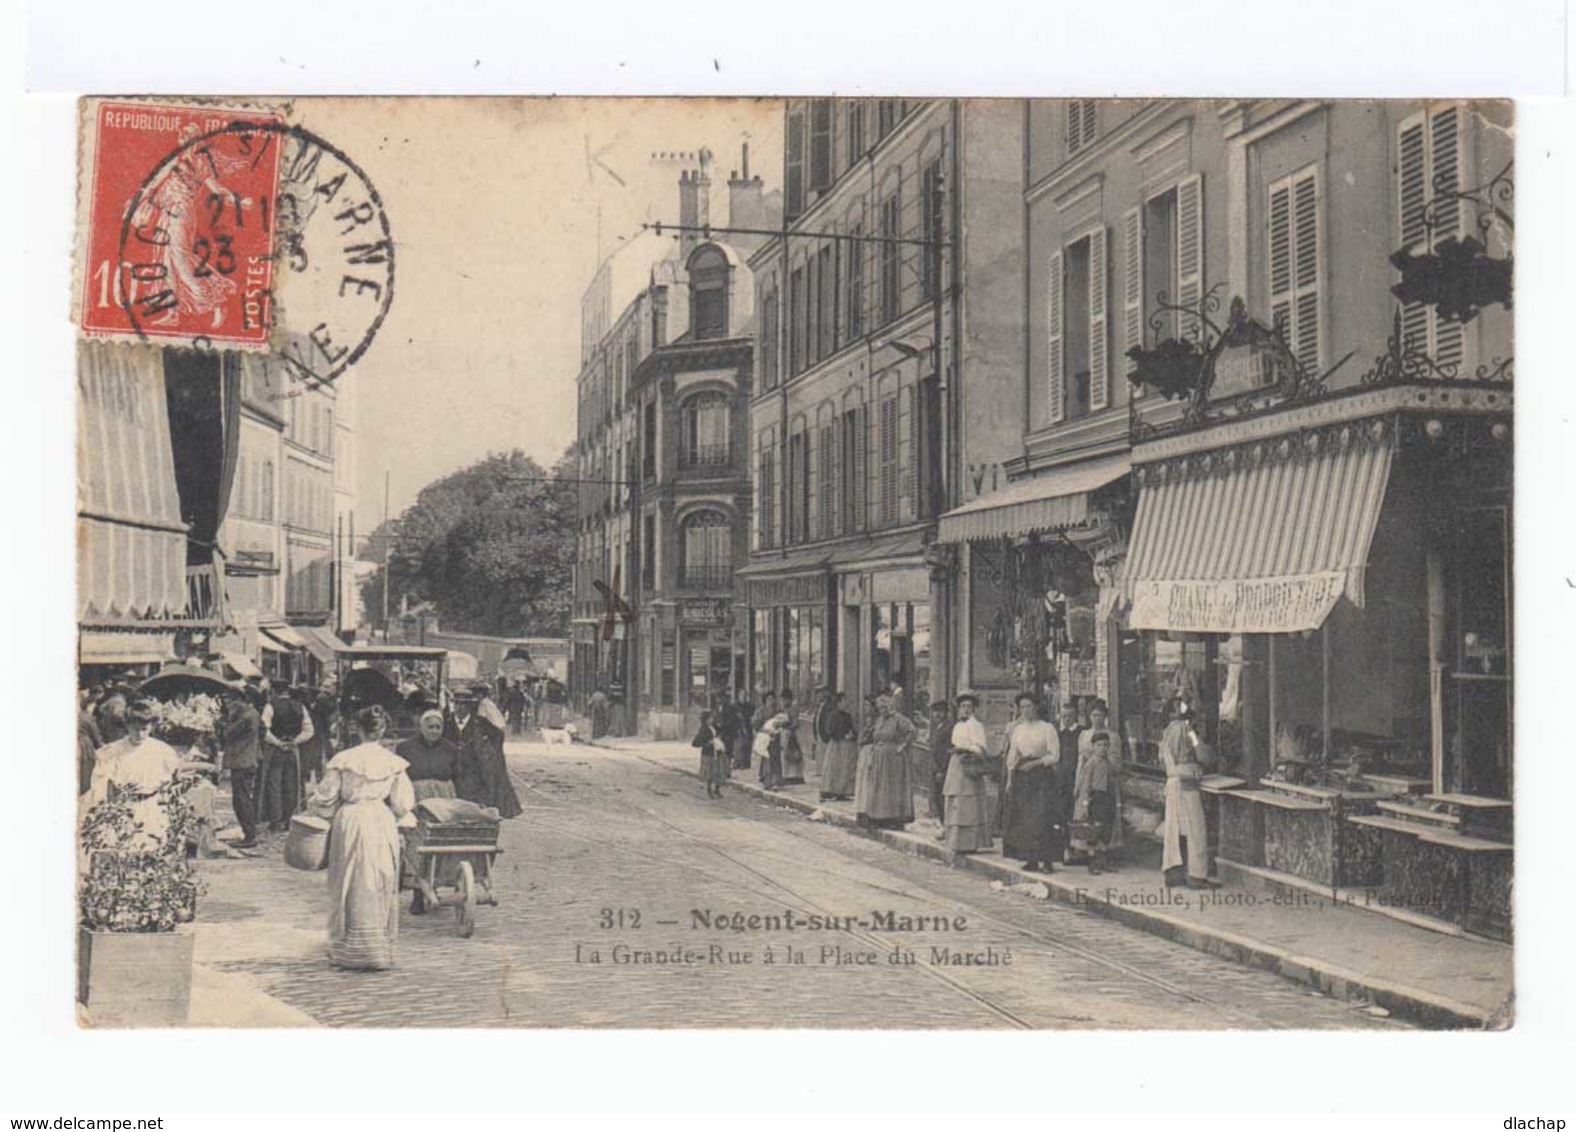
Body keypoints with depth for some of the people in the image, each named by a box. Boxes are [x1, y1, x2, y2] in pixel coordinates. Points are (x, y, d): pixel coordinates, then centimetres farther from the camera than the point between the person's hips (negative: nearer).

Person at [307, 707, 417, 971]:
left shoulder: (342, 760, -6)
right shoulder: (393, 762, -2)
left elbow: (326, 799, 0)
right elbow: (401, 803, 3)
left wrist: (315, 808, 21)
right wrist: (407, 819, 23)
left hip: (349, 823, -1)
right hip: (382, 825, 1)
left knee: (350, 887, 9)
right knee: (379, 888, 10)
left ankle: (349, 951, 14)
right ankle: (380, 949, 14)